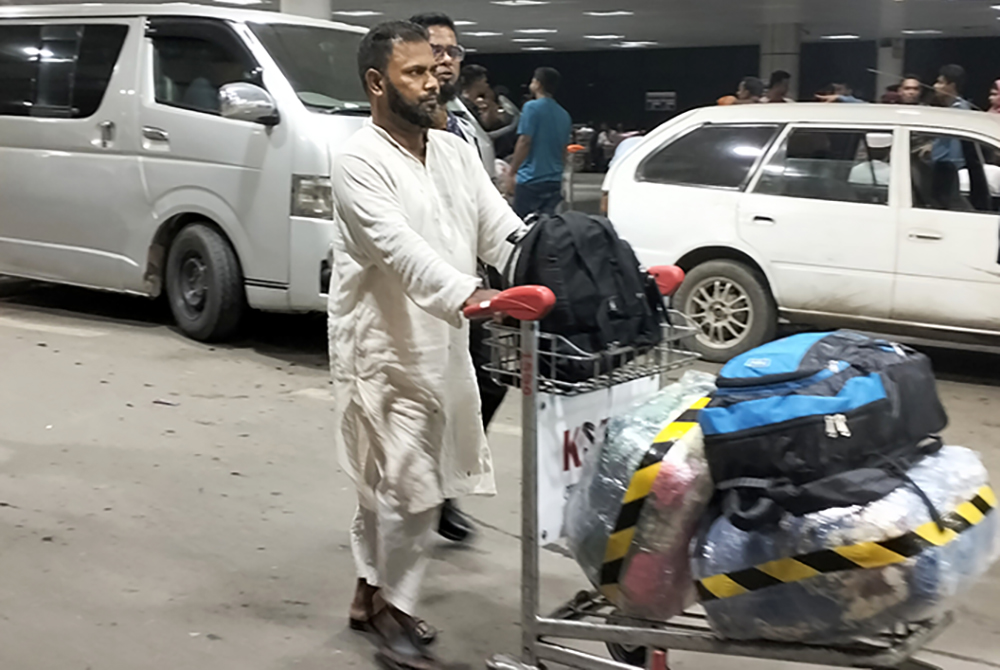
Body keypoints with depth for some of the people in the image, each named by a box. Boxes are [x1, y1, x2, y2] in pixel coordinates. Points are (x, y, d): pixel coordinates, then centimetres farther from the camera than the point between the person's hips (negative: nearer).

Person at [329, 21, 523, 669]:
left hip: (443, 346, 7)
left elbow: (503, 230, 0)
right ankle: (394, 614, 12)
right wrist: (468, 295, -41)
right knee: (410, 487, -5)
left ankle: (372, 591, 33)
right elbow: (399, 248, -27)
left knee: (387, 482, 18)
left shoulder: (456, 152, 9)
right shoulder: (360, 161, -13)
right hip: (384, 351, -7)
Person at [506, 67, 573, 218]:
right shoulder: (564, 114, 13)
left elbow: (524, 142, -13)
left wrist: (511, 173, -8)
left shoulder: (532, 108, -8)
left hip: (530, 179, -6)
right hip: (554, 181, 6)